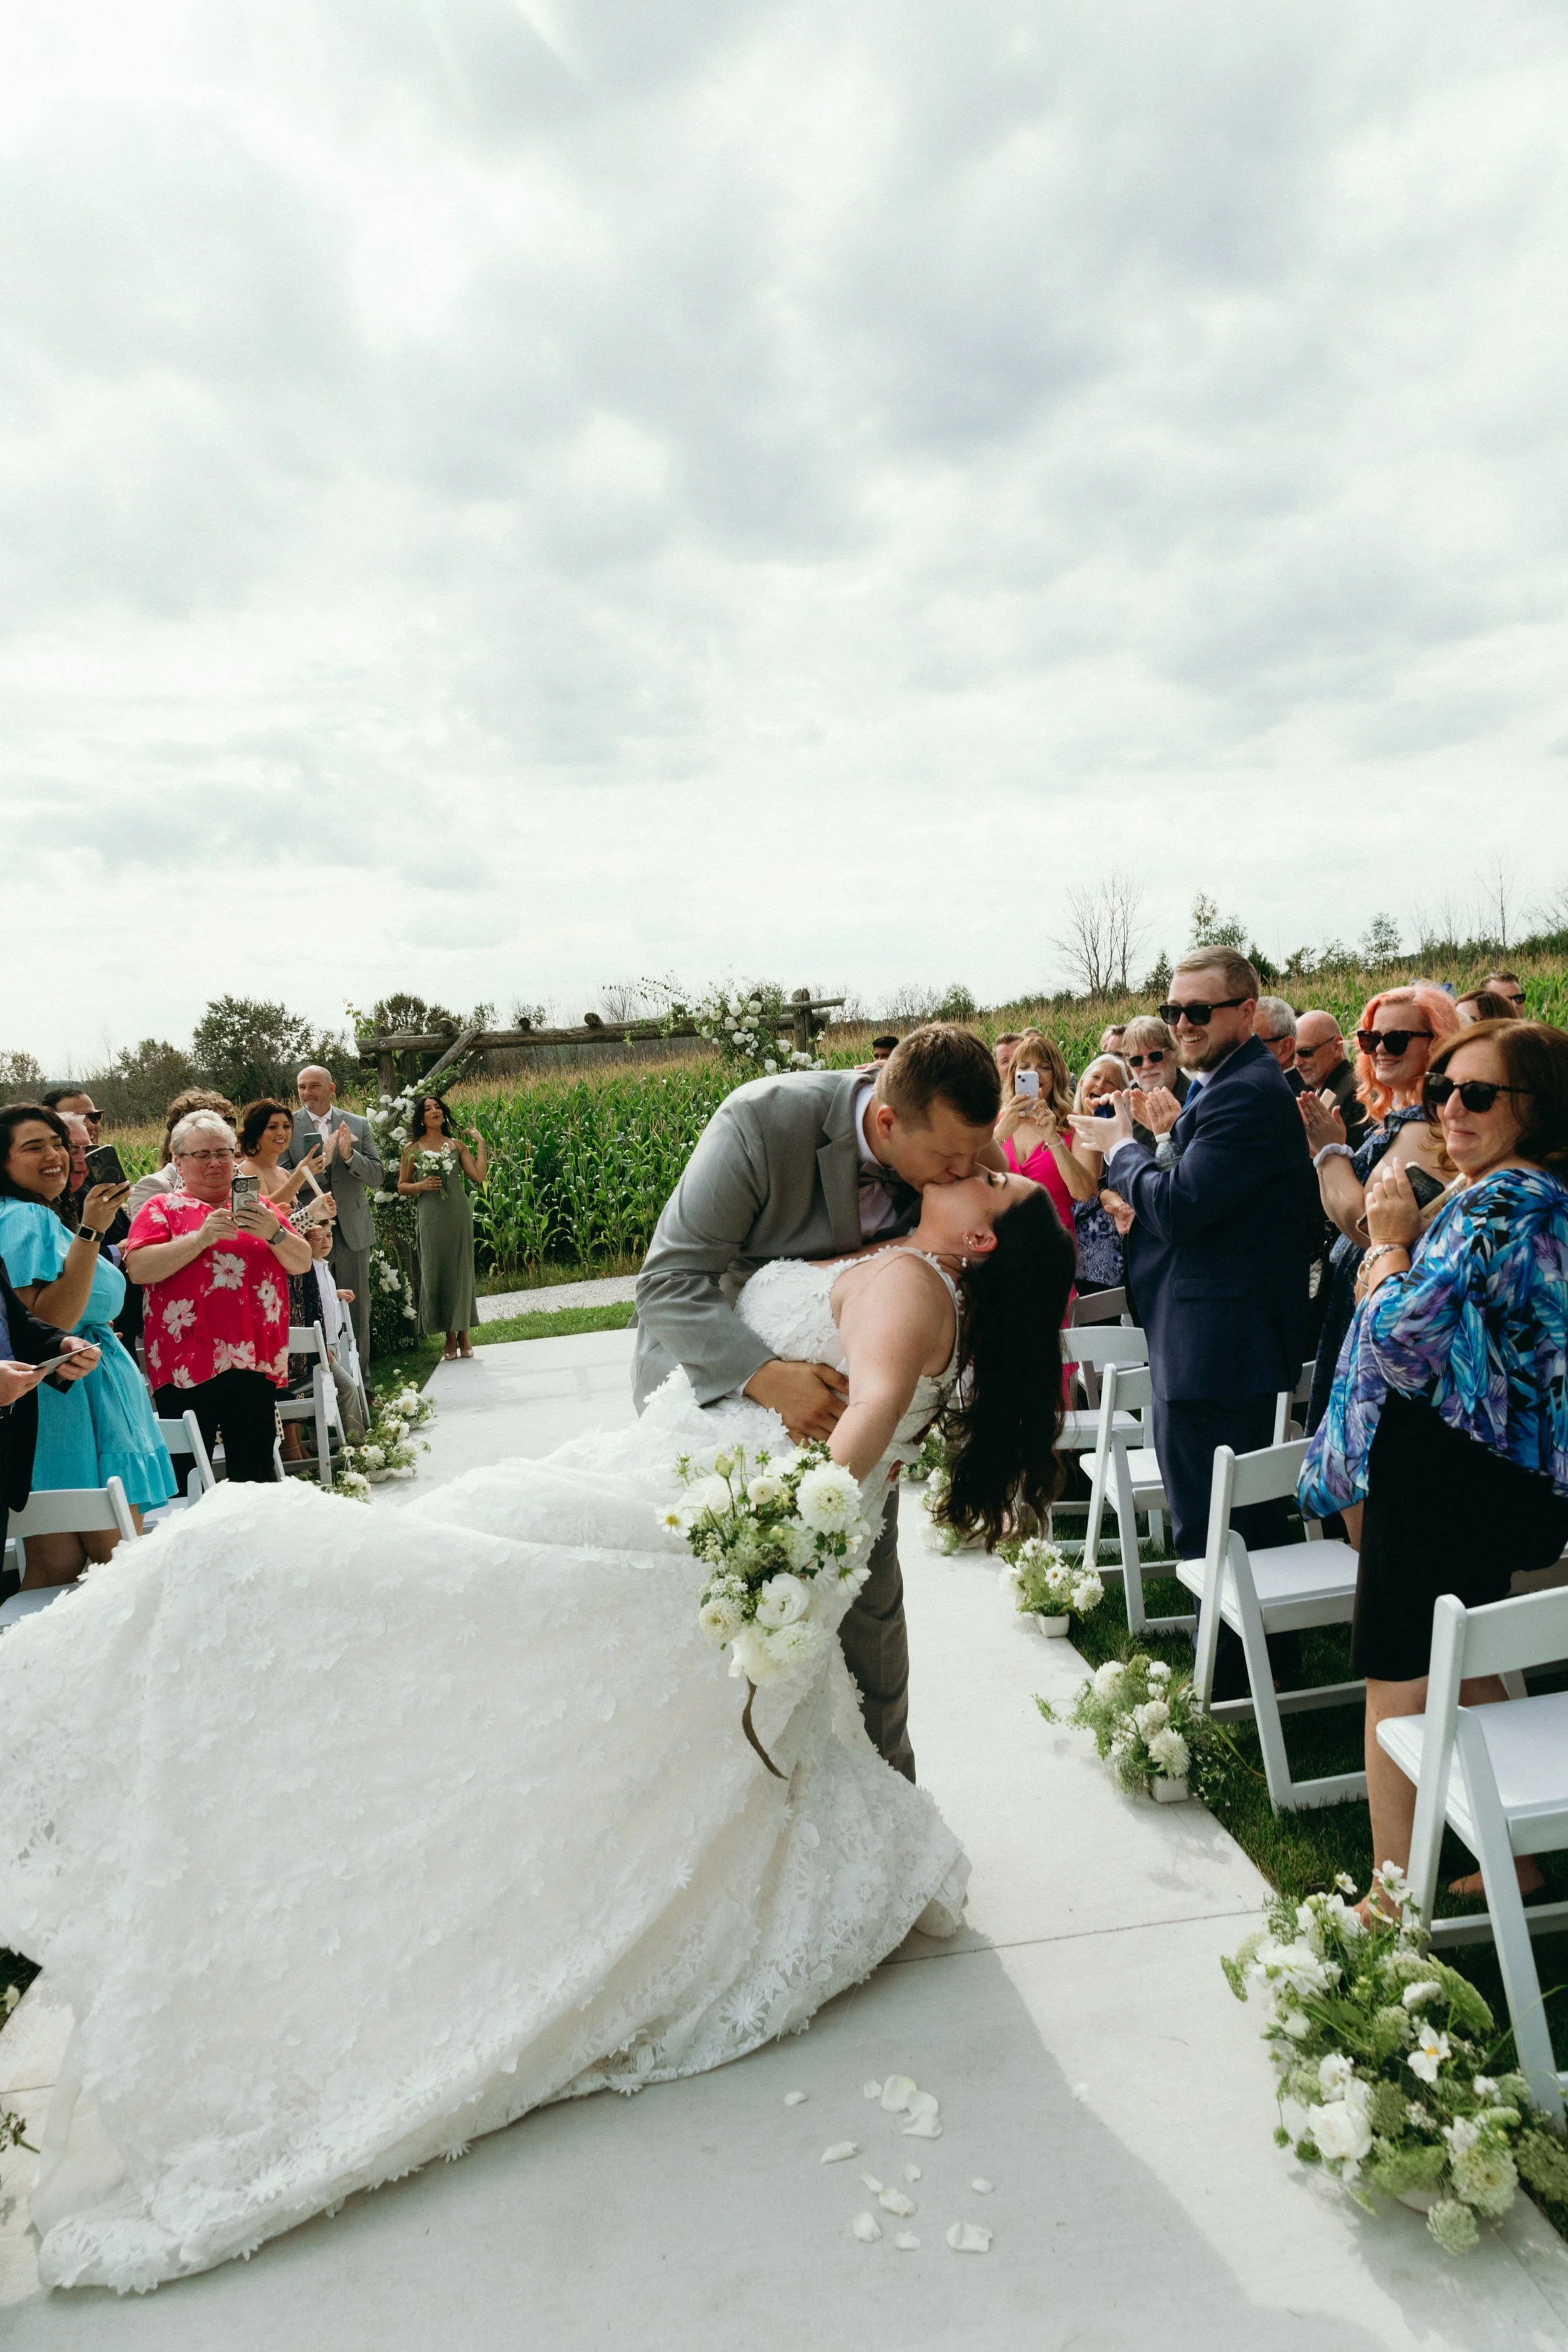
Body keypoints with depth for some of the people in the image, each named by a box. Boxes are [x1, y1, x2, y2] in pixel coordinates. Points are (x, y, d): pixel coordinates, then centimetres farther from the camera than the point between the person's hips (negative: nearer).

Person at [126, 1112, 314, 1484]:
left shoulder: (258, 1206, 16)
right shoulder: (163, 1209, 7)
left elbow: (302, 1262, 8)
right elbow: (138, 1269, -8)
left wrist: (274, 1233, -11)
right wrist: (201, 1237, -17)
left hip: (256, 1359, 3)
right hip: (189, 1365, -3)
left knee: (255, 1474, 6)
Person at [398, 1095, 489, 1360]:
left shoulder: (457, 1144, 7)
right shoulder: (412, 1149, 4)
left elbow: (479, 1176, -2)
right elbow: (402, 1187, 8)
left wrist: (481, 1145, -3)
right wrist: (421, 1185, -10)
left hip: (458, 1214, 1)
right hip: (431, 1218, -1)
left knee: (461, 1271, 3)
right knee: (436, 1272, 2)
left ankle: (463, 1333, 11)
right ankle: (450, 1337, 11)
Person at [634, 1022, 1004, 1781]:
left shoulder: (961, 1163, -18)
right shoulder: (762, 1122, -33)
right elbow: (670, 1280, -33)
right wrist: (767, 1376, -48)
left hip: (836, 1384, 4)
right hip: (715, 1369, -3)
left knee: (870, 1596, 6)